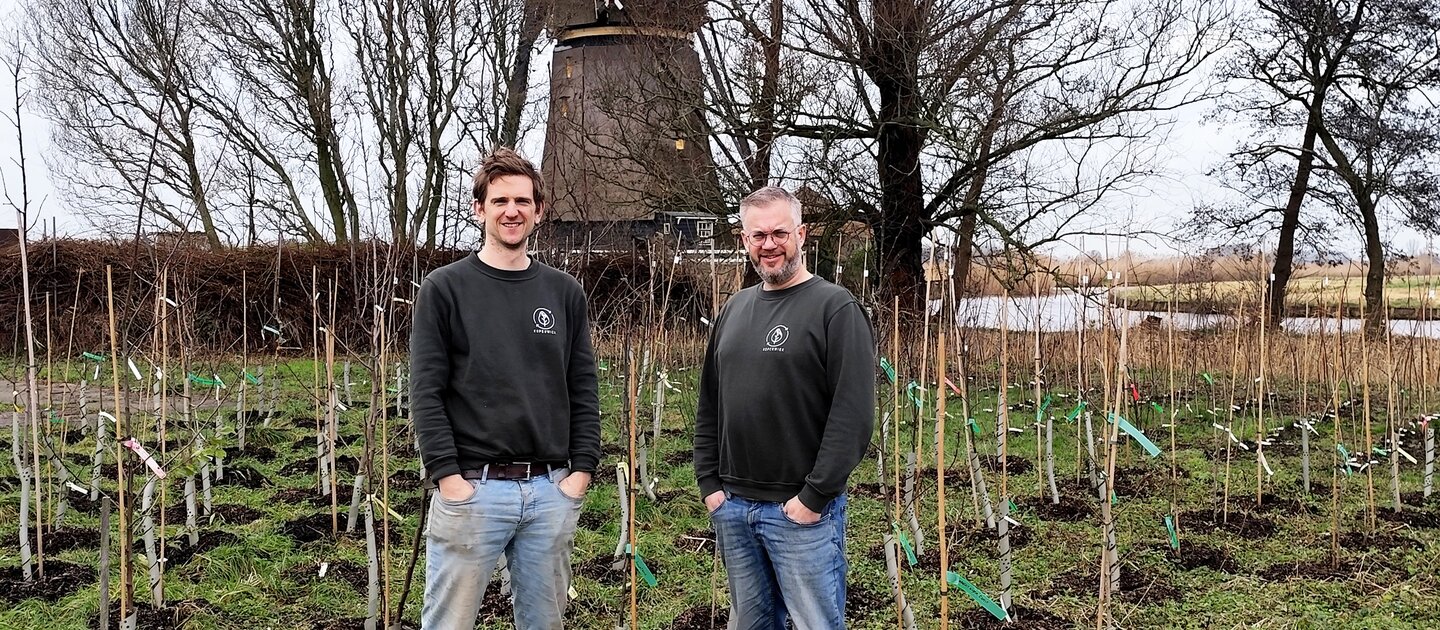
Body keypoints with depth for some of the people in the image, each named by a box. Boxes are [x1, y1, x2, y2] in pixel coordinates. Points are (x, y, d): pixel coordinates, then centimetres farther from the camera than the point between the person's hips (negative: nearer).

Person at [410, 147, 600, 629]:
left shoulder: (564, 292, 9)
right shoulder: (445, 288, -1)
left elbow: (583, 390, 9)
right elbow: (426, 392, -6)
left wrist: (582, 469, 0)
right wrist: (449, 477, -13)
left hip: (552, 490, 4)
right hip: (471, 488, -3)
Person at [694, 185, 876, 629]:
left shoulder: (835, 307, -9)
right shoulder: (735, 309, 12)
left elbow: (854, 416, -15)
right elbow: (709, 406, 16)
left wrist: (815, 496, -16)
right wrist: (708, 483, 7)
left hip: (802, 510, -6)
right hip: (732, 506, 6)